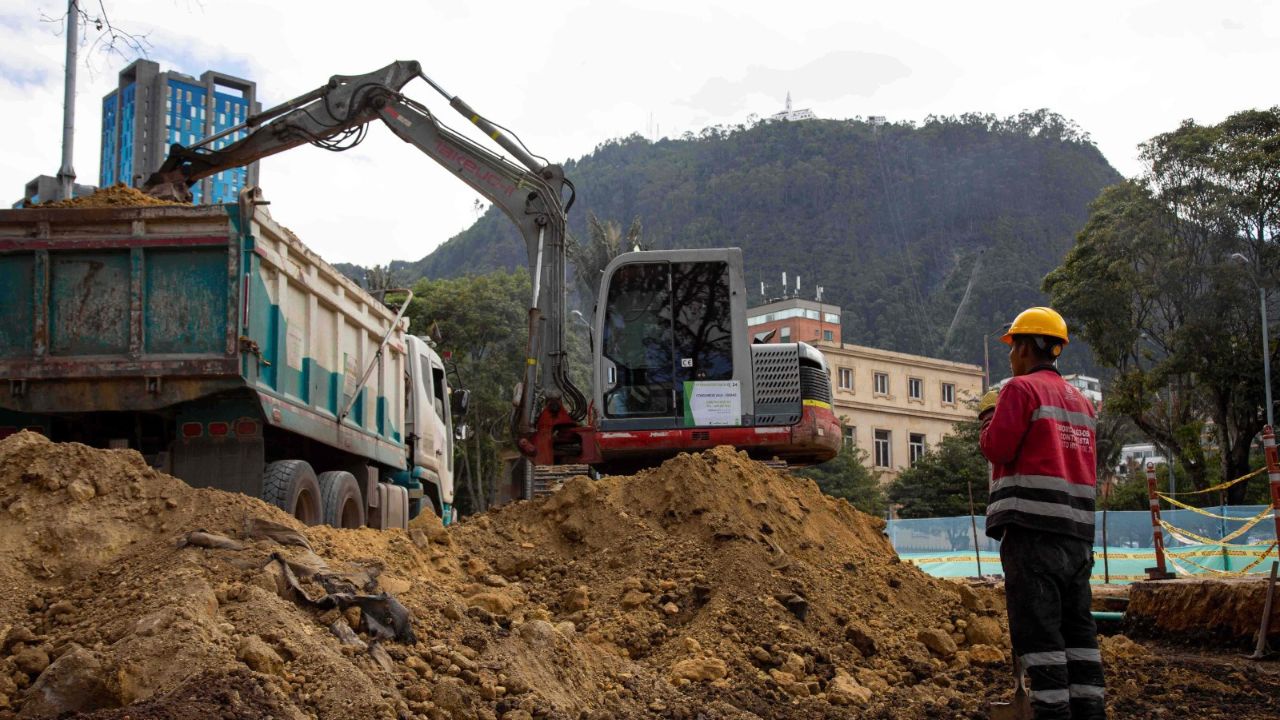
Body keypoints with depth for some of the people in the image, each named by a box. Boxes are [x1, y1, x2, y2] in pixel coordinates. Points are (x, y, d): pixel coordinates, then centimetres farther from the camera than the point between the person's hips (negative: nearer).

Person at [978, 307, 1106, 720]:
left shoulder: (1022, 389, -6)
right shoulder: (1080, 400, 19)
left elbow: (997, 448, -11)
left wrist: (989, 414, 9)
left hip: (1033, 527, -8)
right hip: (1078, 530, 8)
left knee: (1038, 628, -7)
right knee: (1077, 626, 9)